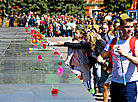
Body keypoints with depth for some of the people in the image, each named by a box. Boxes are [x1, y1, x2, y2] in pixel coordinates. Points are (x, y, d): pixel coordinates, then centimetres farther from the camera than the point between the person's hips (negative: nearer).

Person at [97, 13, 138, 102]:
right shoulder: (112, 42, 8)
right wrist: (102, 62, -9)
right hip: (115, 83, 4)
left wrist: (124, 54, -32)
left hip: (130, 83, -4)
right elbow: (101, 57, 14)